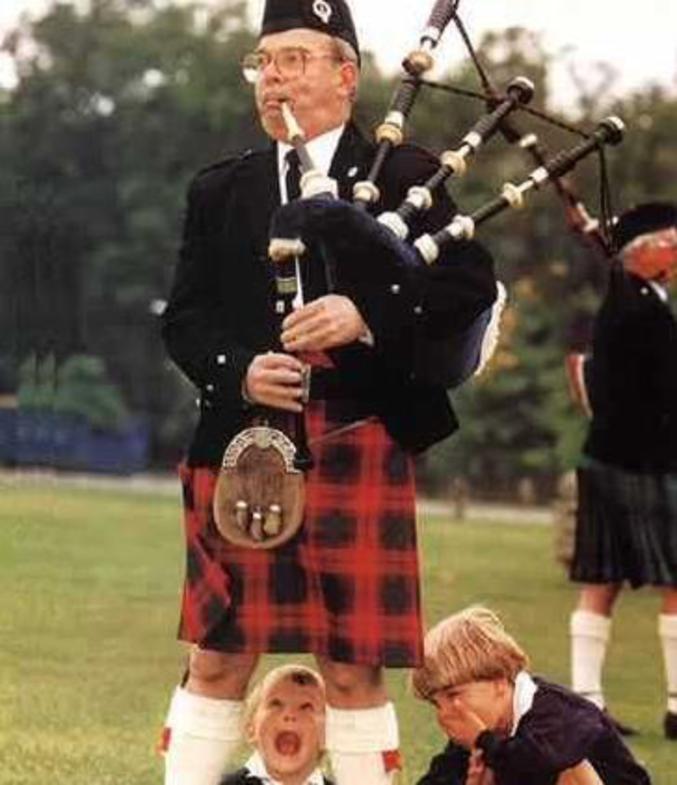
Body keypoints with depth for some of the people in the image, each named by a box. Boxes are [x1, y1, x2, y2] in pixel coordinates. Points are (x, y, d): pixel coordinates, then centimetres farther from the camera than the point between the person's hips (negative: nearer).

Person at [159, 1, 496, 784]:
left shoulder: (405, 177, 6)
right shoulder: (220, 191, 14)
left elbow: (471, 286, -4)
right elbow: (183, 316, 9)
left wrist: (368, 316, -18)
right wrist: (240, 369, -11)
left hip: (359, 447, -2)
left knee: (354, 669, 1)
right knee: (216, 660, 5)